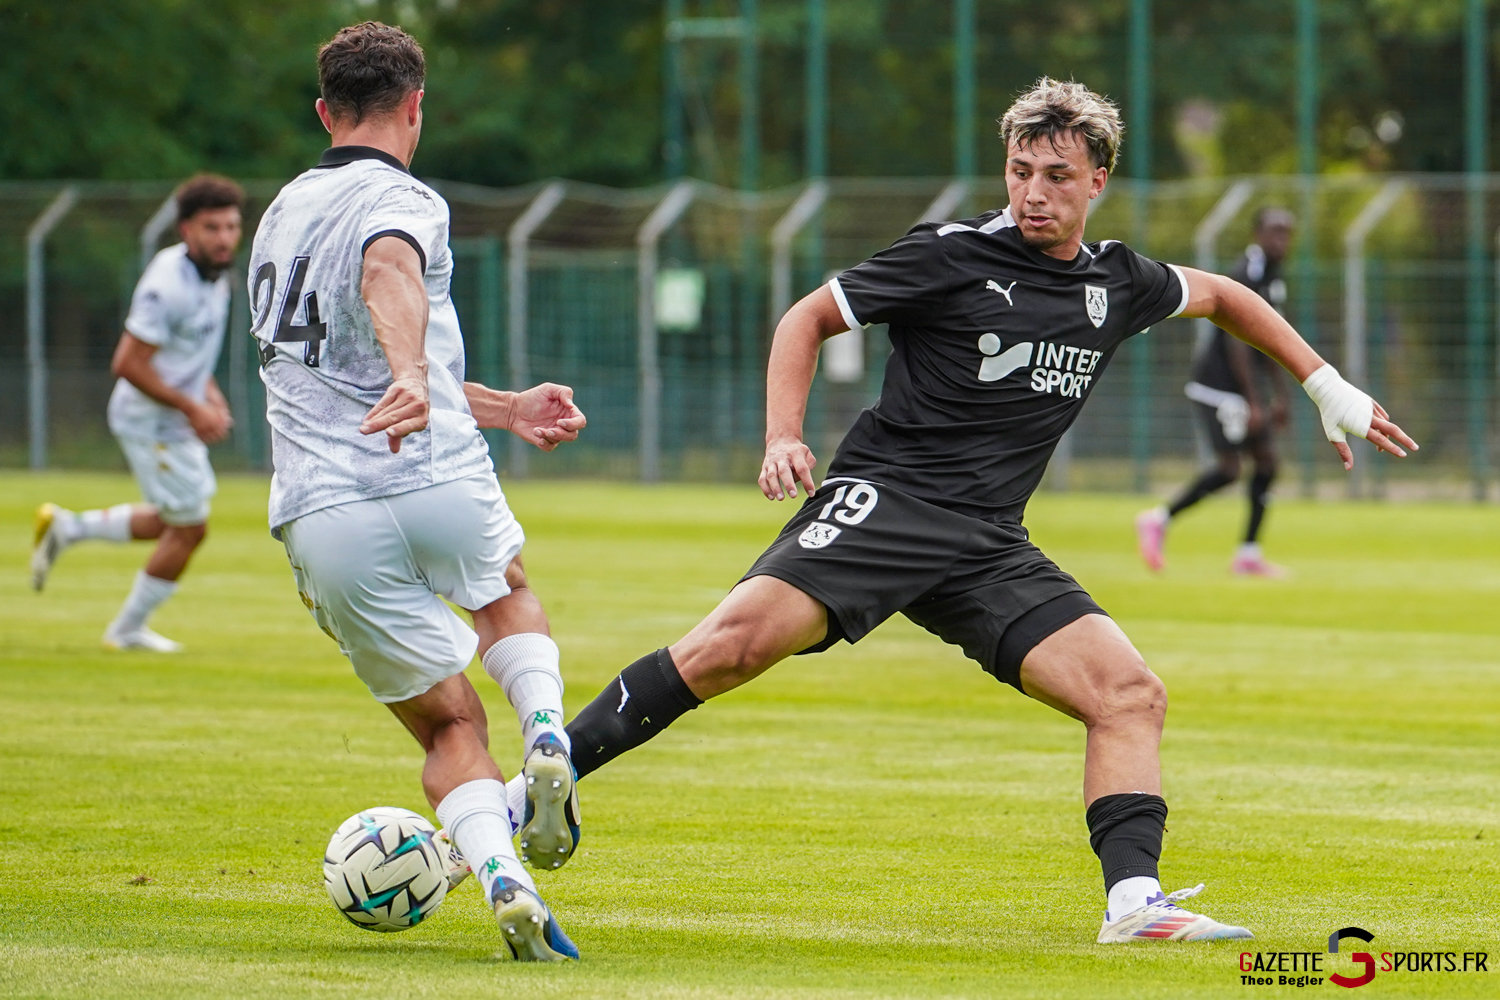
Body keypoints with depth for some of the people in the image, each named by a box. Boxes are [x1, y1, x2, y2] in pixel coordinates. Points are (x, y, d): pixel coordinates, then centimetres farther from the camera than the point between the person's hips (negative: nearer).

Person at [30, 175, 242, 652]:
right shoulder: (169, 285, -26)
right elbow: (128, 364, -27)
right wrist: (192, 408, -23)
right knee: (189, 528, 0)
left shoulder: (214, 273, 3)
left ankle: (67, 527, 28)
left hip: (176, 419, 9)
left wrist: (208, 391, 9)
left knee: (175, 521, 20)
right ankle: (129, 629, 16)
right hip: (152, 421, -9)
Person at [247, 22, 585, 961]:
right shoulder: (402, 199, -1)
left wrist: (505, 408, 37)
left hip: (323, 522, 4)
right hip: (439, 488, -4)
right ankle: (546, 739, 3)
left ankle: (503, 878, -13)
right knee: (507, 593, 31)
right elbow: (388, 273, -27)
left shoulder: (286, 213, 23)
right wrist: (412, 378, -44)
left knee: (450, 726, 13)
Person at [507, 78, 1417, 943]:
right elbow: (810, 318, 5)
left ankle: (1134, 900, -14)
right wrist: (783, 437, -9)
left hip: (990, 549, 6)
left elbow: (1220, 296, 34)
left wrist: (1328, 387, 31)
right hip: (884, 499, -5)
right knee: (743, 635, -28)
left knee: (1130, 693, -12)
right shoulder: (952, 255, -2)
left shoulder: (1118, 283, 13)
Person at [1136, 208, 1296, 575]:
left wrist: (1280, 395, 22)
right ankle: (1159, 520, 3)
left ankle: (1249, 554, 8)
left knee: (1266, 460, 4)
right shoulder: (1245, 276, -17)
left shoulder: (1273, 278, 13)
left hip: (1248, 382, 9)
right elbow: (1237, 342, -22)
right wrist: (1253, 402, -23)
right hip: (1220, 382, -9)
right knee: (1229, 468, -11)